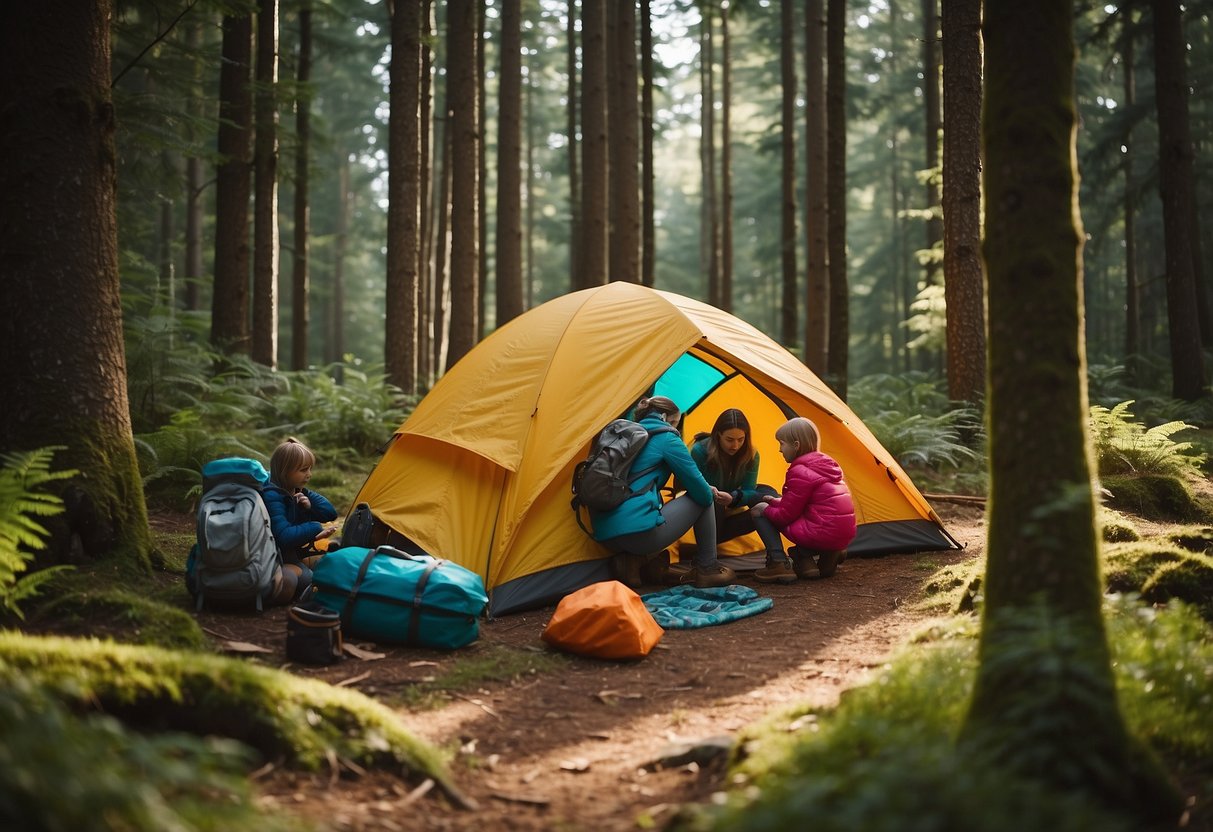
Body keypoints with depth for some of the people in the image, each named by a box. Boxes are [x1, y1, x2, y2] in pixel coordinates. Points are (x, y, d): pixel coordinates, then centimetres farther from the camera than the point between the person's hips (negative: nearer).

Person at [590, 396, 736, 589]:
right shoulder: (666, 438, 2)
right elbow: (699, 489, 3)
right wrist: (710, 493, 27)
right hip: (639, 531, -7)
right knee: (703, 500, 14)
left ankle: (628, 561, 12)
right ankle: (706, 569, 19)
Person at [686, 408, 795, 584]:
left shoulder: (751, 456, -6)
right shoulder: (700, 451, -18)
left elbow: (749, 492, -12)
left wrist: (733, 498, -36)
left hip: (729, 520, 4)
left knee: (765, 493, -21)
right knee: (711, 499, -37)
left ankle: (777, 561, -38)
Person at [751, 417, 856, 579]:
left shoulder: (799, 473, -12)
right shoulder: (827, 463, 15)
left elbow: (786, 516, -8)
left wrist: (765, 509, 9)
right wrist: (776, 502, 20)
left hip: (822, 534, -9)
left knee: (760, 514, 2)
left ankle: (803, 558, -2)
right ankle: (829, 554, 13)